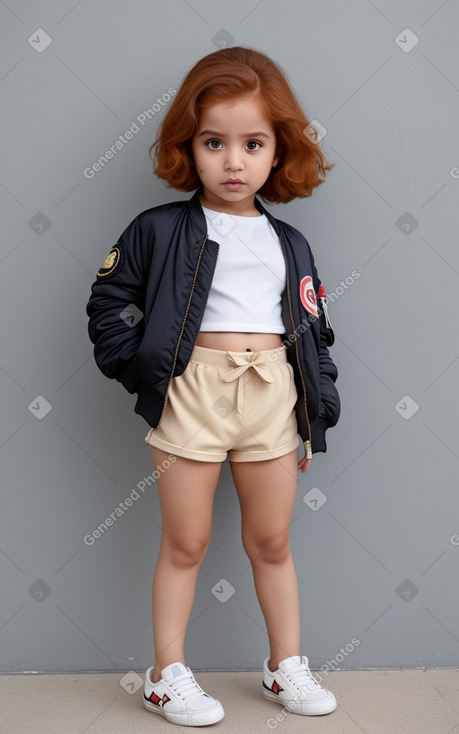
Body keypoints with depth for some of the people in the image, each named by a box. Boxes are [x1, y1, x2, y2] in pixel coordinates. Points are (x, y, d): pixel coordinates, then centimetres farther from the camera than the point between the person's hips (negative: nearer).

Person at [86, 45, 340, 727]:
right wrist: (143, 362, -9)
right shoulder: (159, 231, -1)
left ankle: (286, 666, 30)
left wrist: (316, 413, 10)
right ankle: (168, 675, 23)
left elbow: (314, 331, 13)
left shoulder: (289, 244, 10)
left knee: (271, 543, 14)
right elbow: (109, 303, 3)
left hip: (274, 399, 3)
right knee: (185, 544, 7)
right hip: (192, 396, -3)